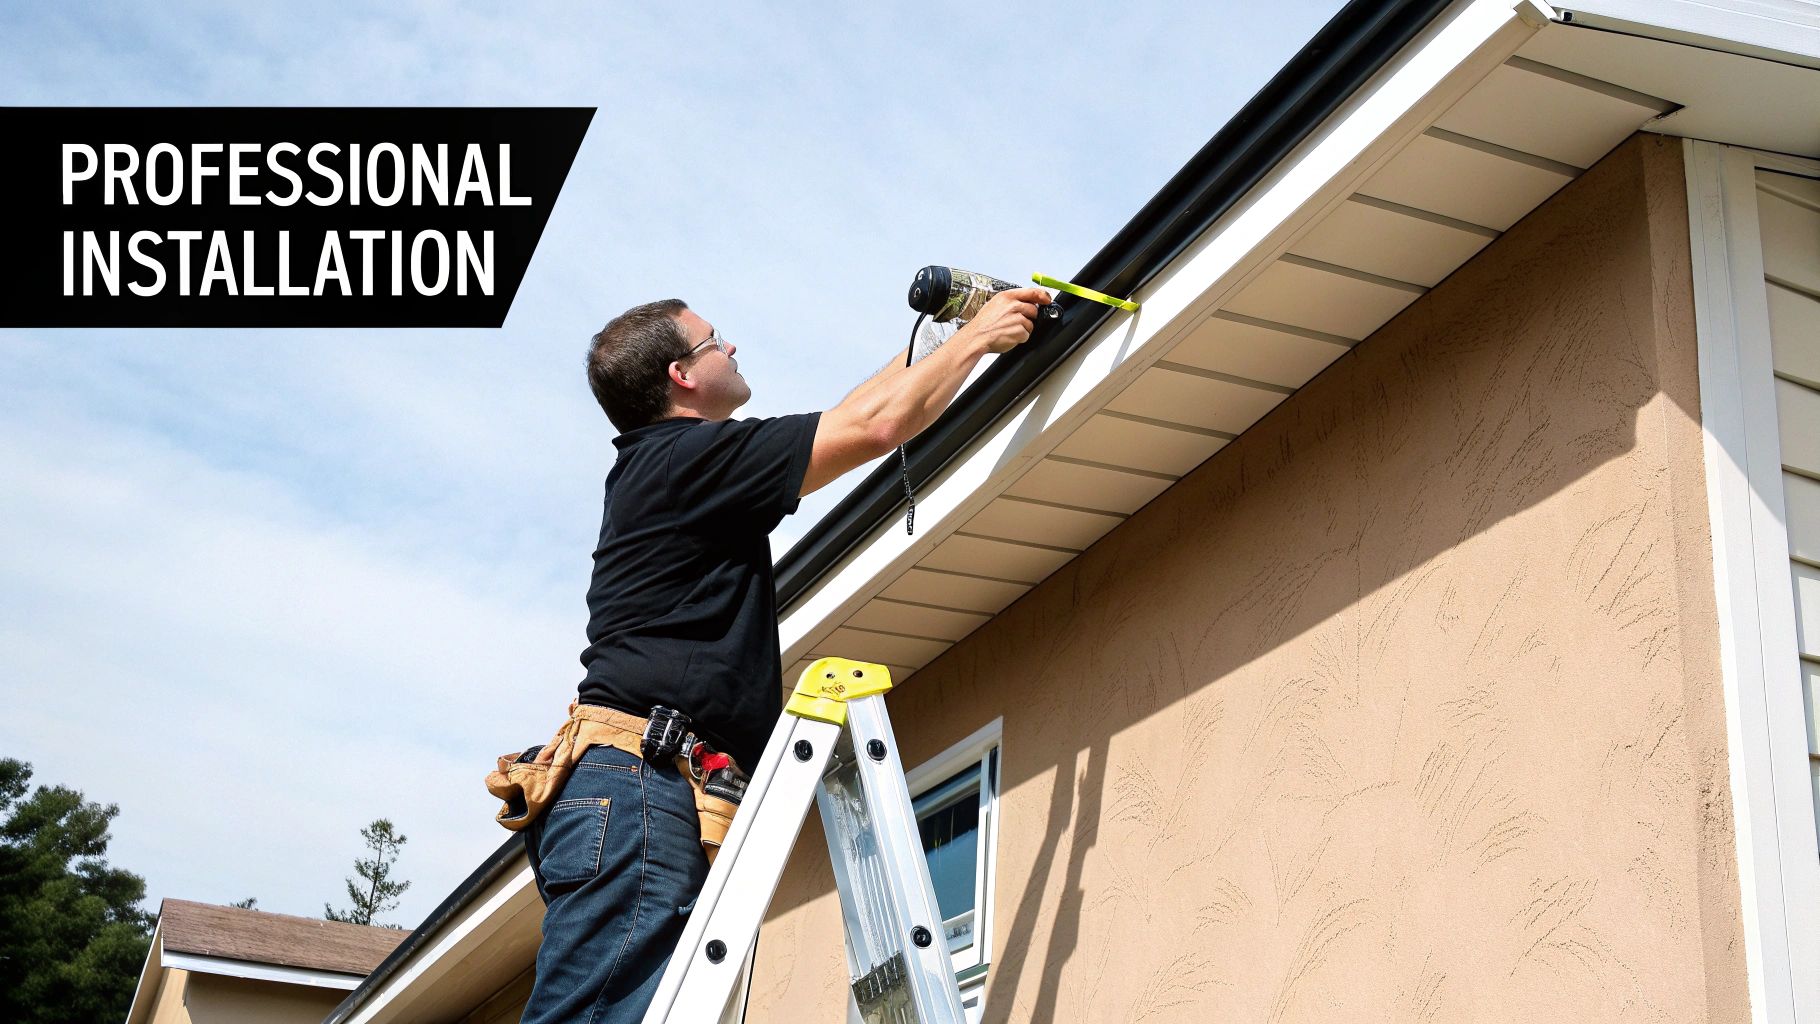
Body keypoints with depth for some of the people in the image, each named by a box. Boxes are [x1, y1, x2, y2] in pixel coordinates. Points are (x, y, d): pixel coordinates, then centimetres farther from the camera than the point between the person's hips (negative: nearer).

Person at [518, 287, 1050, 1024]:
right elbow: (874, 427, -3)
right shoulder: (685, 456, -2)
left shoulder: (653, 469, 27)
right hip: (638, 792, -10)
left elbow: (836, 427, 35)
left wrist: (941, 340, 38)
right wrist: (976, 338, 11)